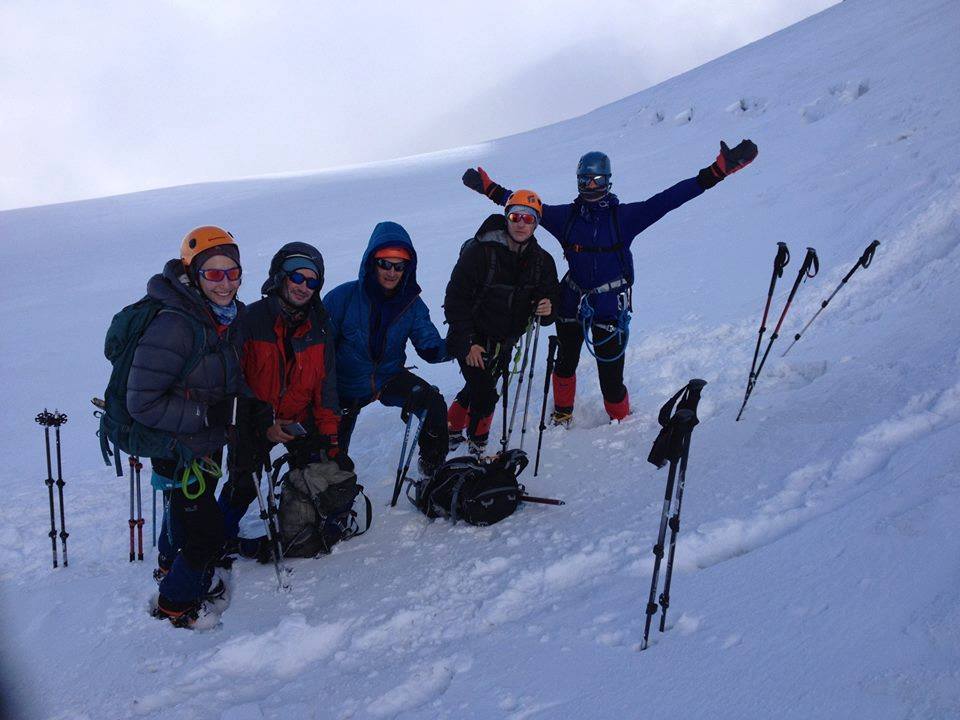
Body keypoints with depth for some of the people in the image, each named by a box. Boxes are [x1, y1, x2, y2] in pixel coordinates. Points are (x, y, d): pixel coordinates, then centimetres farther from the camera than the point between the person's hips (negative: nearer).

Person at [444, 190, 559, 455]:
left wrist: (546, 311, -22)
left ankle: (452, 431, 44)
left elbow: (549, 299, 4)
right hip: (471, 341, -5)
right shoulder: (479, 252, -19)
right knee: (485, 394, -13)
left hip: (504, 343, 6)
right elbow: (455, 300, -16)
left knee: (476, 388, 20)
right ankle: (477, 448, 9)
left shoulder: (542, 261, -3)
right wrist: (468, 343, -19)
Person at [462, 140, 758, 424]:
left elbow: (667, 199, -12)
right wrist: (489, 188, 7)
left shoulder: (624, 215, -7)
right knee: (565, 361, 18)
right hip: (571, 302, 3)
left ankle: (621, 420, 25)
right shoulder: (566, 215, 2)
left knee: (610, 369, -2)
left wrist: (717, 171, -18)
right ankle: (562, 414, 42)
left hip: (609, 305, -3)